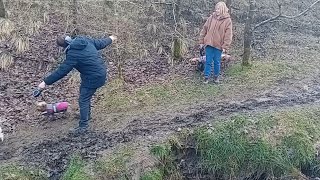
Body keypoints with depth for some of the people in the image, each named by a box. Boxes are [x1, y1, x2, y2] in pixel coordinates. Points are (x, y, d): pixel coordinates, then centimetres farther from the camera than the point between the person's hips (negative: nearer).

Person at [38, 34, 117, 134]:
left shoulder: (72, 54, -22)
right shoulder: (85, 40, 0)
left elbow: (62, 71, -22)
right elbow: (100, 43, 12)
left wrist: (46, 82, -16)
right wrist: (110, 39, 34)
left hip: (93, 77, -10)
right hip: (101, 71, 10)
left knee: (83, 100, -1)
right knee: (84, 92, 27)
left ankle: (83, 126, 6)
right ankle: (86, 115, 43)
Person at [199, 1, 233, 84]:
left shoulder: (227, 20, -3)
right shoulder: (211, 17, 3)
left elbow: (228, 35, -5)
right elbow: (204, 29, 8)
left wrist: (225, 46, -12)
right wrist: (201, 41, 5)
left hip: (218, 45, -1)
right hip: (209, 43, 2)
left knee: (217, 62, 8)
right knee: (208, 61, 4)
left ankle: (216, 76, 26)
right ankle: (206, 77, 15)